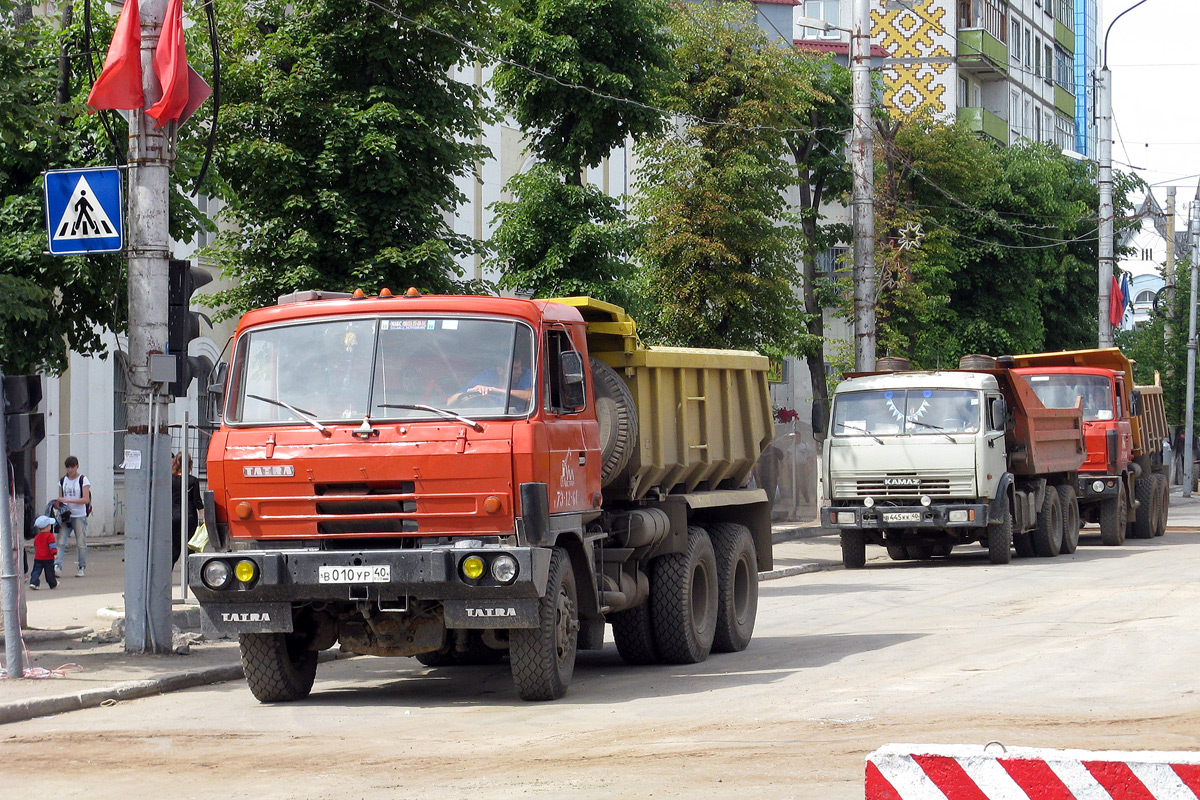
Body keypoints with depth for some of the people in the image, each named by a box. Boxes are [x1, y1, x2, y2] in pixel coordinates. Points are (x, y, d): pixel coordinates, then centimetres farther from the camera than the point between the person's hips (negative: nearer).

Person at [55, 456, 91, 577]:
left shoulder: (83, 480, -3)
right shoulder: (62, 481, 13)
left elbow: (86, 499, -11)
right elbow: (60, 498, 18)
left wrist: (68, 500, -18)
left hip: (79, 516, -4)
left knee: (81, 543, -1)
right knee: (60, 541, -10)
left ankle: (82, 568, 9)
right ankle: (57, 566, -18)